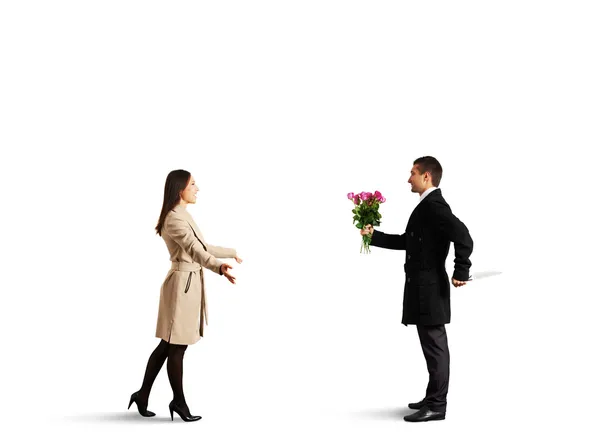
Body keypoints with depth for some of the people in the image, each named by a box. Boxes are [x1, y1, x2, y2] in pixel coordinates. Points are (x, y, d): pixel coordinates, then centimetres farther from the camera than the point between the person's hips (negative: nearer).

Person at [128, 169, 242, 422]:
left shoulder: (183, 216, 16)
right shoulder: (175, 218, -16)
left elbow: (201, 246, 26)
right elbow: (193, 249, -32)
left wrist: (231, 252, 36)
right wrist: (219, 267, -47)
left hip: (189, 283, 10)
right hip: (182, 283, -10)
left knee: (168, 344, 13)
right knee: (177, 347, 2)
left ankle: (143, 394, 22)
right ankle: (179, 402, 13)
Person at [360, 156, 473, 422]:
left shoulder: (434, 205, -17)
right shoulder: (427, 205, 15)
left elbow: (463, 236, -28)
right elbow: (406, 241, 21)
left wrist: (461, 272, -24)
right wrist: (374, 235, 15)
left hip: (430, 289, -10)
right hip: (424, 289, 10)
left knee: (435, 346, -4)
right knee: (433, 346, 16)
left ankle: (436, 406, 3)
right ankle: (433, 399, 25)